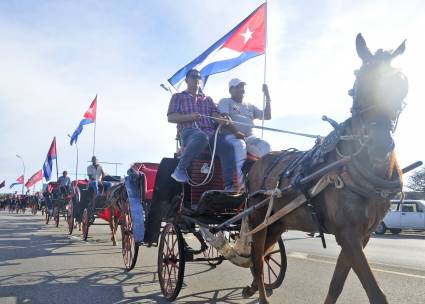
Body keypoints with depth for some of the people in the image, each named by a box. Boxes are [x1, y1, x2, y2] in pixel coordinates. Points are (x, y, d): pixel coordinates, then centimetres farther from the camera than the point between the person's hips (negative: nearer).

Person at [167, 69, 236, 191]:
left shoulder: (208, 99, 33)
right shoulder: (178, 97, 23)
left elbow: (215, 114, 17)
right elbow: (170, 117, 9)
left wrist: (221, 119, -9)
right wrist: (189, 117, -9)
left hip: (210, 132, 4)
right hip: (189, 131, -3)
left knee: (227, 147, -29)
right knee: (201, 137, -42)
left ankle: (229, 185, -32)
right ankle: (180, 169, -28)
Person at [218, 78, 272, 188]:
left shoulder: (250, 106, 28)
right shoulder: (225, 102, 13)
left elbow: (267, 116, 22)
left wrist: (267, 97, 16)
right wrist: (236, 132, -22)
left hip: (249, 137, 5)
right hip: (231, 135, -5)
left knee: (265, 145, -26)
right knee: (240, 145, -40)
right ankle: (242, 182, -46)